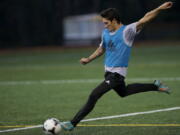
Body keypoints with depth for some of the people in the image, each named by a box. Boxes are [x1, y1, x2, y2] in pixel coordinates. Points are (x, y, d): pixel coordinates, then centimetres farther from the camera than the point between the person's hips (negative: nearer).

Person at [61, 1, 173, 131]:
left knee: (94, 96, -15)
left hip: (117, 73, -9)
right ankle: (155, 86, 40)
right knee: (123, 92, 29)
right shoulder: (106, 33, 7)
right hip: (108, 71, 9)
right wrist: (88, 59, 16)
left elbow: (145, 19, -25)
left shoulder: (127, 31, -15)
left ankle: (73, 123, -11)